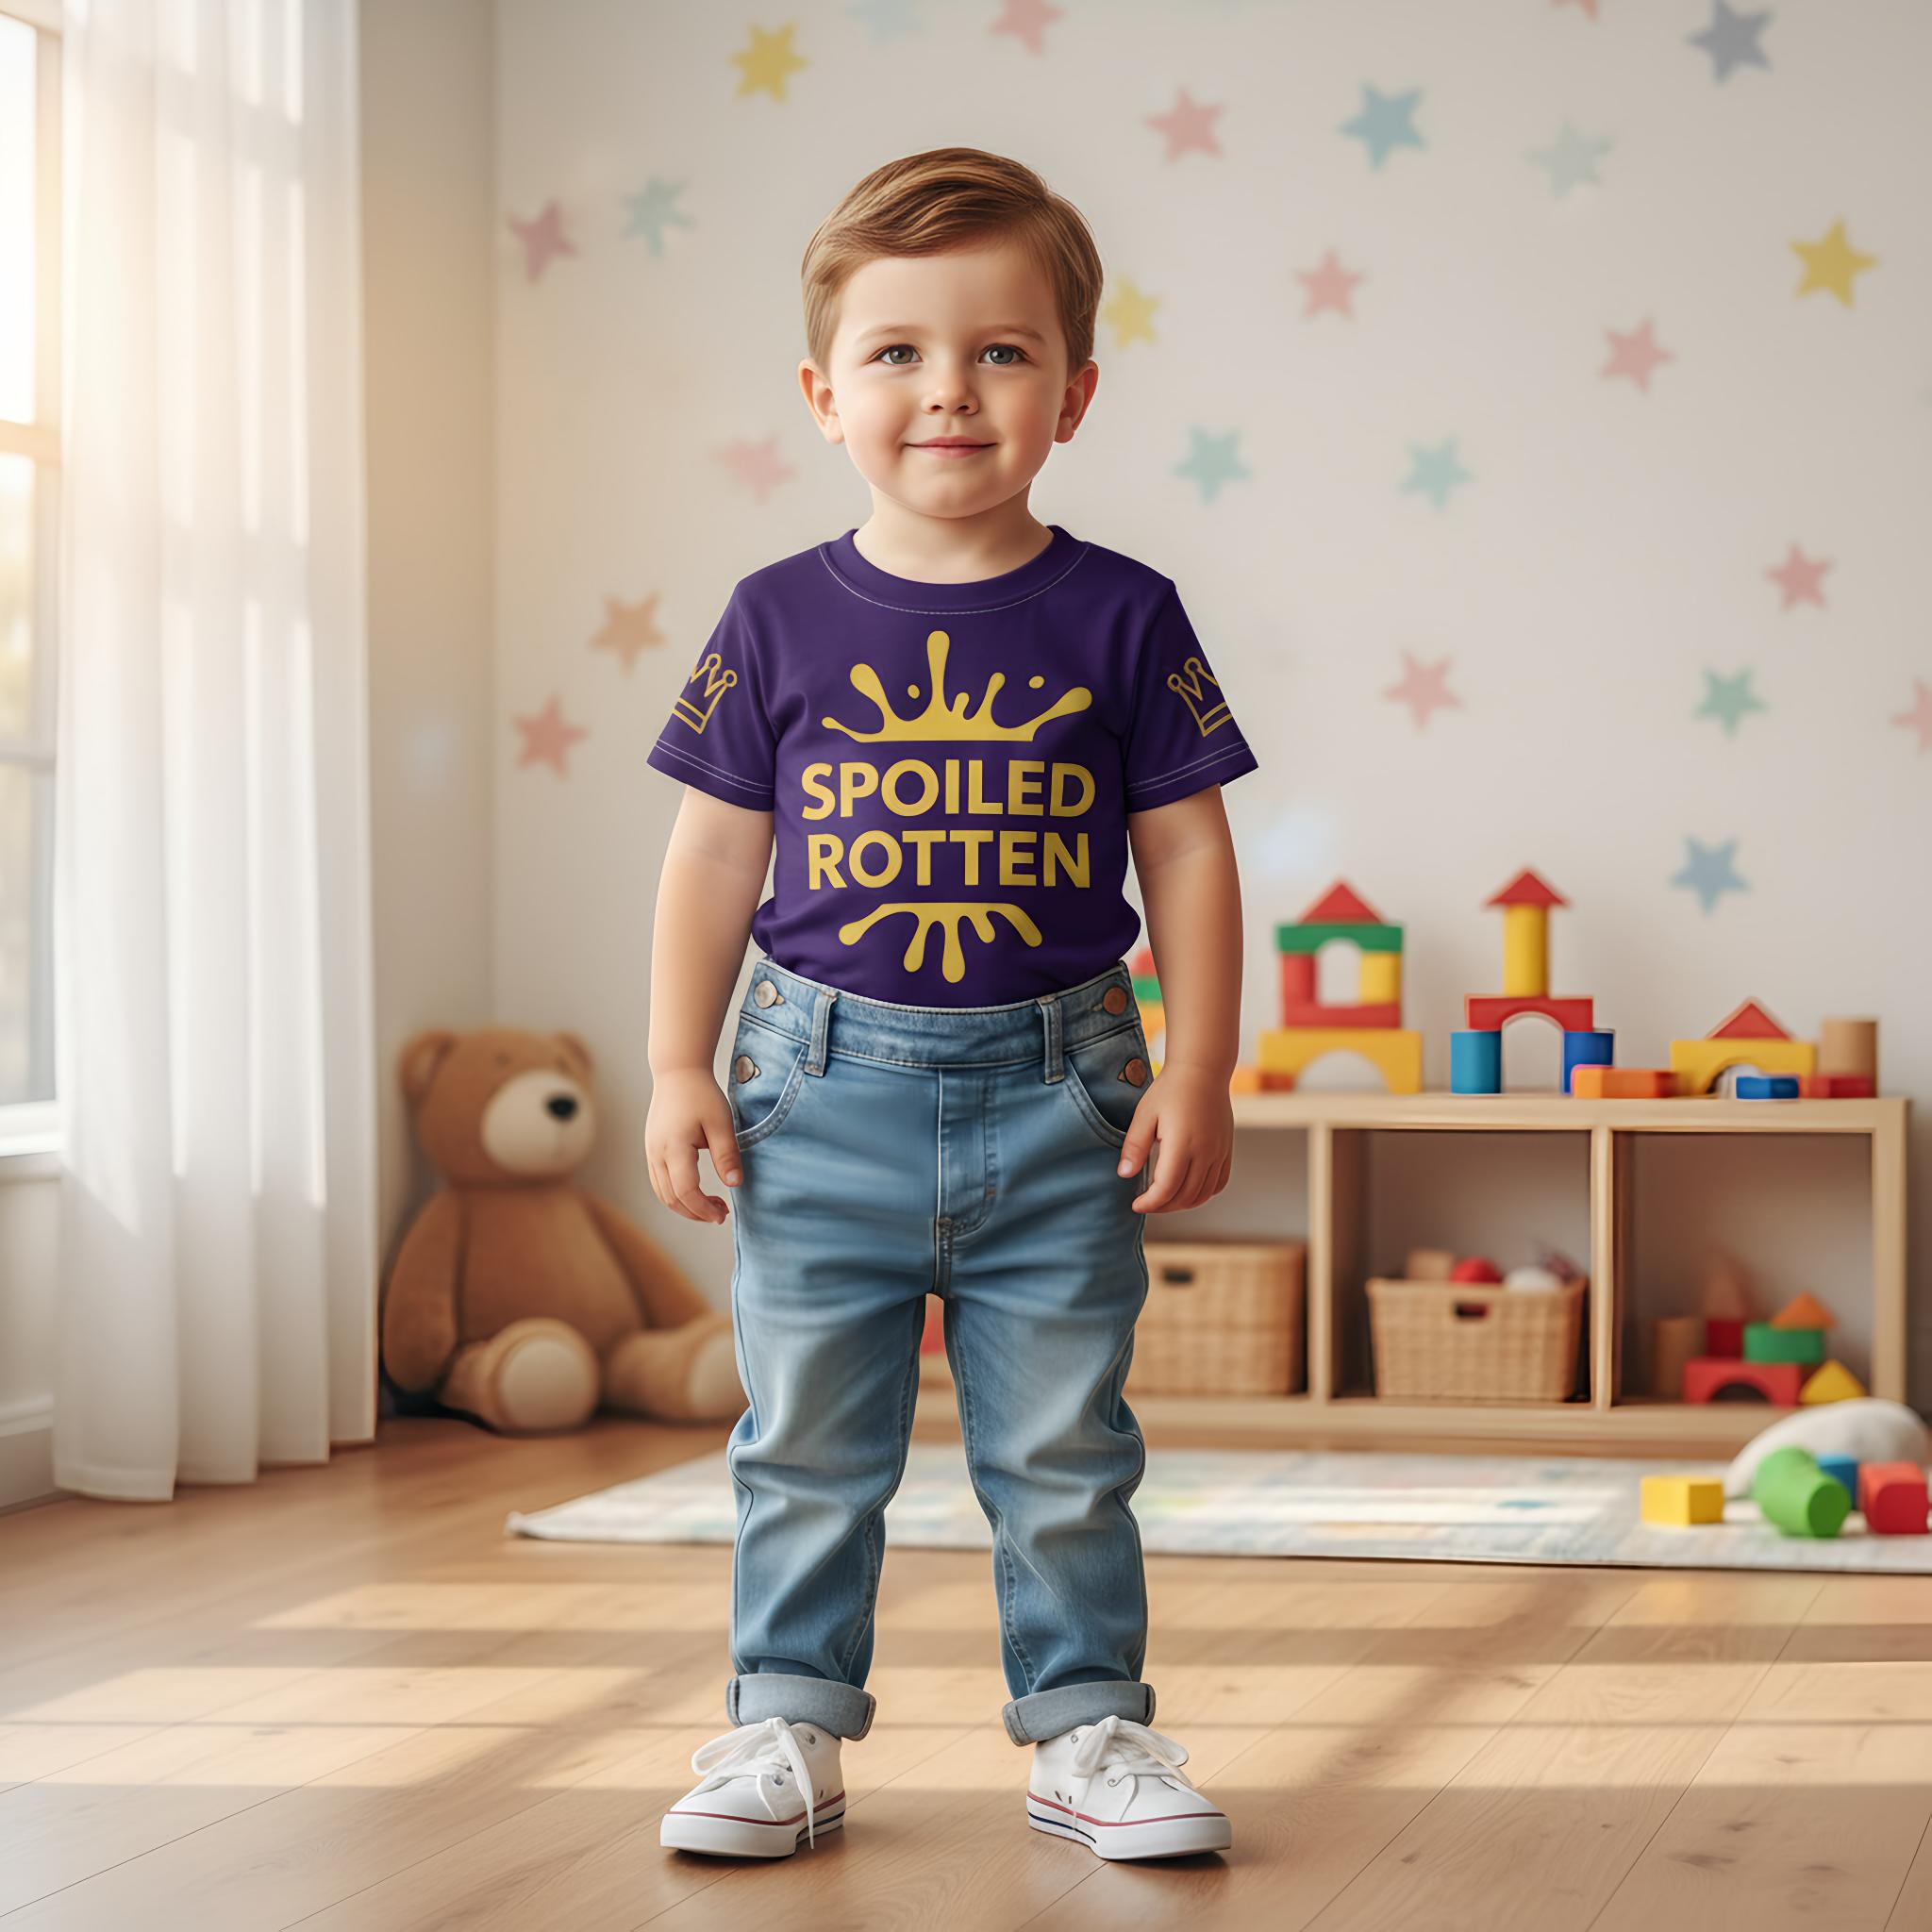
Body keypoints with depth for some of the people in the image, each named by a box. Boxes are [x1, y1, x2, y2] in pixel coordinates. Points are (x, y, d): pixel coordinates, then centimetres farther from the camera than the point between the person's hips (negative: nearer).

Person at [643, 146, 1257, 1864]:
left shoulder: (1120, 616, -2)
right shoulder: (781, 620, -1)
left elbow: (1187, 849, 1)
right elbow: (717, 853, 4)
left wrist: (1199, 1072, -3)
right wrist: (680, 1067, 1)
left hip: (1055, 1090, 0)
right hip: (827, 1088, 1)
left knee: (1064, 1449, 8)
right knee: (809, 1444, 9)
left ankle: (1086, 1724, 21)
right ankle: (789, 1725, 20)